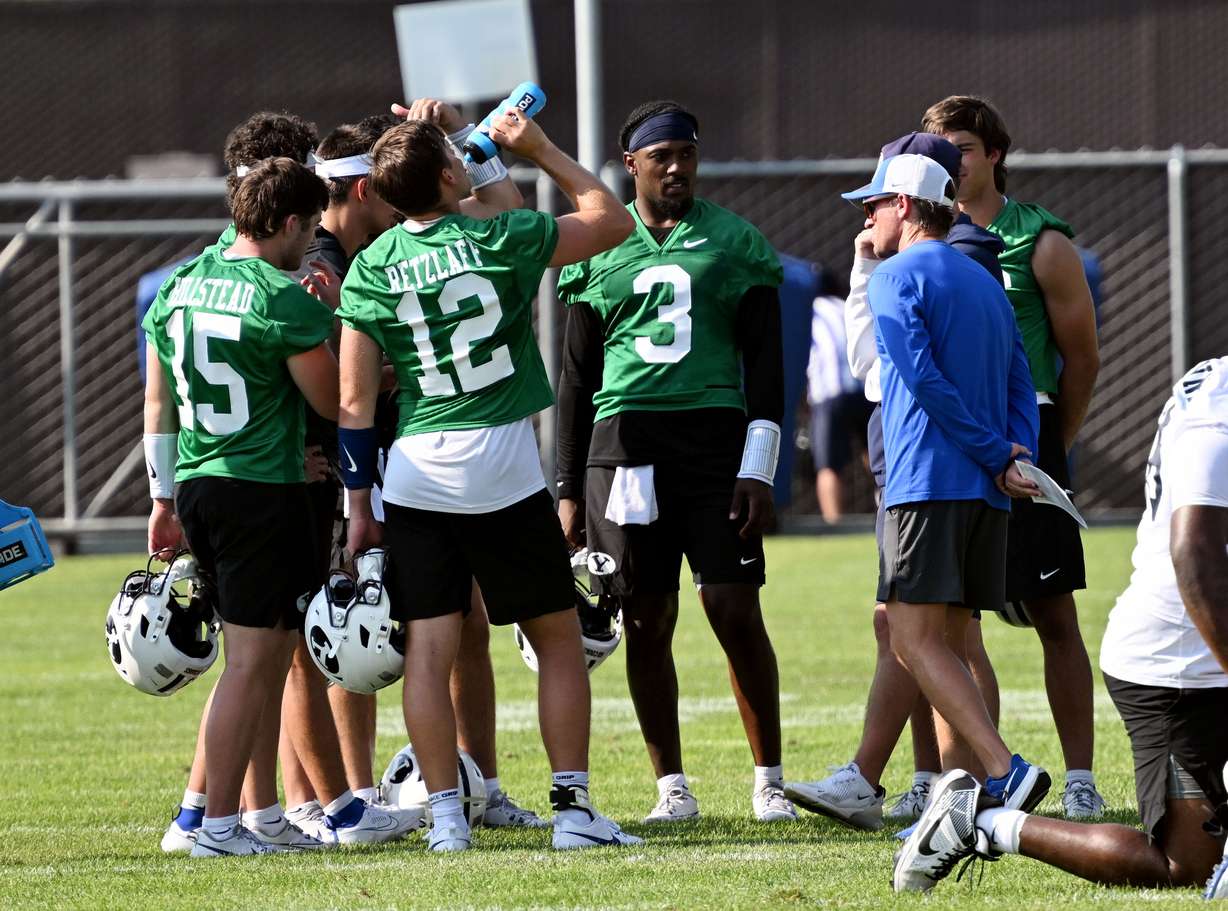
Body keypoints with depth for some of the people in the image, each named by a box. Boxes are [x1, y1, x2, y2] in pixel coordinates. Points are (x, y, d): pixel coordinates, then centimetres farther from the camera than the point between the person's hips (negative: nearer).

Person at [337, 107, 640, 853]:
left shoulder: (372, 269, 1)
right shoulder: (498, 239, -5)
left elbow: (355, 402, 2)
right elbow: (611, 220, 11)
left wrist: (359, 507, 9)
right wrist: (540, 149, 17)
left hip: (415, 471, 2)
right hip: (503, 466, -2)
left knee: (429, 649, 4)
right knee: (559, 638, 8)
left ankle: (446, 813, 0)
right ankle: (573, 805, 3)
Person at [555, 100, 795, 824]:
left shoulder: (737, 244, 7)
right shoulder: (599, 252, 11)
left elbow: (766, 367, 6)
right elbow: (577, 377, 14)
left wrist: (759, 469, -4)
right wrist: (570, 489, 10)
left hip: (715, 438, -1)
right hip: (625, 445, 1)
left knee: (737, 613, -7)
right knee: (647, 621, 1)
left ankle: (769, 779, 3)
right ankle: (672, 785, 10)